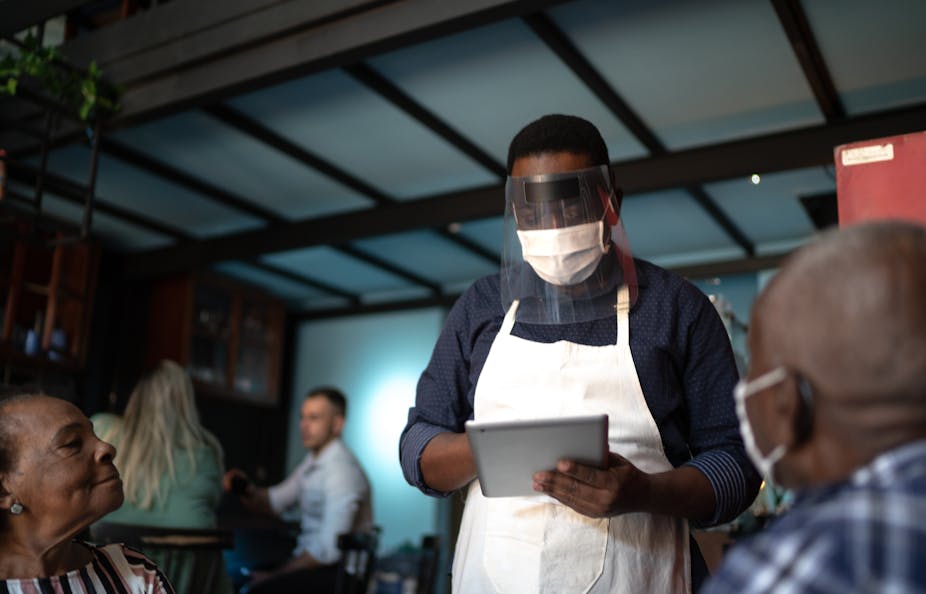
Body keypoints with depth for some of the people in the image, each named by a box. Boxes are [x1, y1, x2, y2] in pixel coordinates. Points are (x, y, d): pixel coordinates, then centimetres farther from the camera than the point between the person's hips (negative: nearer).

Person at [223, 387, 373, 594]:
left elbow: (329, 550, -22)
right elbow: (274, 501, 19)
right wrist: (246, 490, -2)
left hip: (338, 570, -9)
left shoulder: (343, 470, -18)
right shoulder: (313, 461, 10)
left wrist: (276, 575, -14)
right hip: (311, 558, 9)